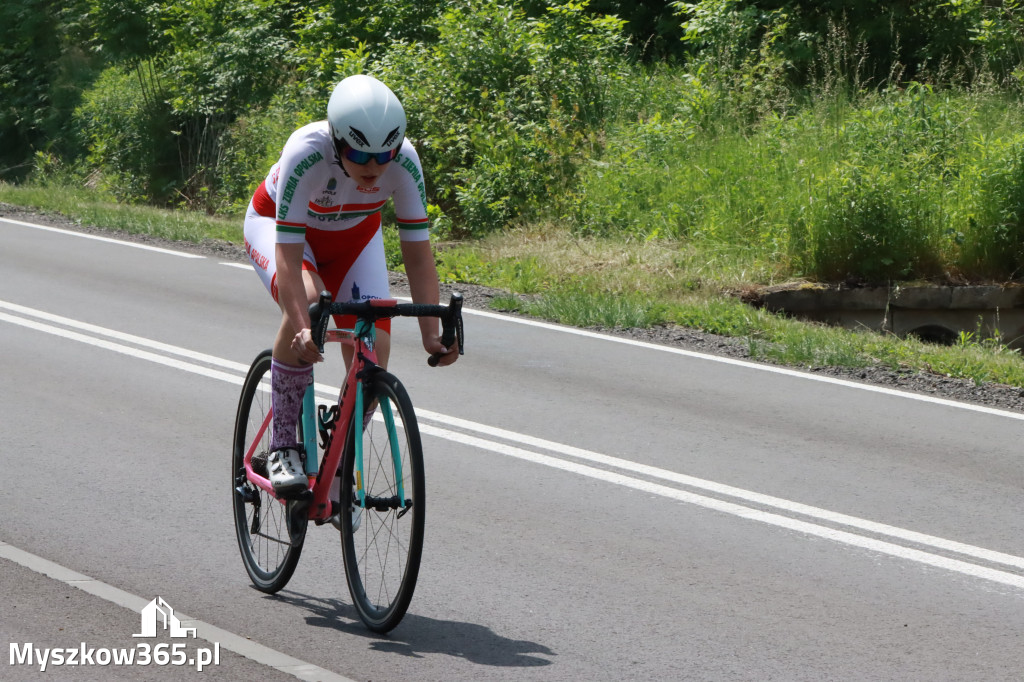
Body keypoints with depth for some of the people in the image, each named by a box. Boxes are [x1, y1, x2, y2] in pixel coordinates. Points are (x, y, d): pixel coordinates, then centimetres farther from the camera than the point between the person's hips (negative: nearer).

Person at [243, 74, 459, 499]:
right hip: (277, 224, -3)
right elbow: (288, 256, -41)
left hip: (353, 234, 3)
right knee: (306, 301, -35)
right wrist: (302, 329, -54)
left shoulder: (404, 161, -31)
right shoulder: (306, 154, -40)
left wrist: (432, 333, -37)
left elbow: (418, 253, -27)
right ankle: (283, 447, -21)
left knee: (374, 347, -14)